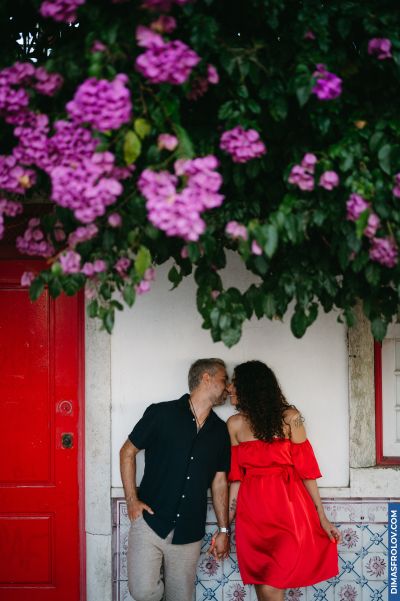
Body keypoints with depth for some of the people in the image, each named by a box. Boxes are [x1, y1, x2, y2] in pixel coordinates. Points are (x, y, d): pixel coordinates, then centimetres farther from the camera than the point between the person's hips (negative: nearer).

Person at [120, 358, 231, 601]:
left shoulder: (220, 430, 8)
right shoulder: (161, 414, -4)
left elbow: (220, 481, 14)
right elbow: (128, 452, 3)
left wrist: (224, 530, 11)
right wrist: (132, 500, -5)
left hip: (189, 532, 4)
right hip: (150, 521, -4)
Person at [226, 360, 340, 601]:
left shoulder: (289, 418, -5)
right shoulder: (235, 424, 5)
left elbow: (306, 469, -2)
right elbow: (236, 477, 8)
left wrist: (322, 517, -2)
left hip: (288, 510, -3)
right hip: (253, 513, 4)